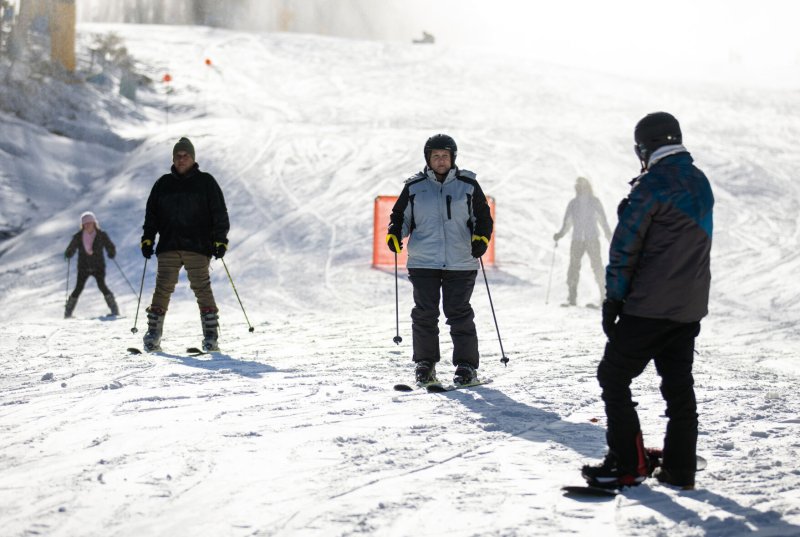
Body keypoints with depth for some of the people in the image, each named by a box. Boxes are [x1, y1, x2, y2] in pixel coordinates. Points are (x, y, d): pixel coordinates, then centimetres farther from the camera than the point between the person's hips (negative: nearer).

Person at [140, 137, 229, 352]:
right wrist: (147, 238, 8)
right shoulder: (163, 184, 15)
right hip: (168, 247, 3)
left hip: (197, 247, -3)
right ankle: (153, 336, -1)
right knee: (162, 289, -3)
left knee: (202, 289, -7)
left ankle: (211, 336, -4)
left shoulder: (206, 182, 6)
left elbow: (219, 213, 3)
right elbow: (151, 213, 18)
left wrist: (220, 239, -6)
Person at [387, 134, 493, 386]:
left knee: (460, 314, -1)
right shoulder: (414, 187, 8)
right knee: (424, 314, 1)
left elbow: (482, 217, 10)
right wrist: (394, 233, -6)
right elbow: (400, 216, 14)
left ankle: (466, 365, 6)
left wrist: (481, 237, -8)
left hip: (460, 263, -1)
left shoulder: (468, 186, 6)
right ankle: (425, 363, 13)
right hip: (423, 263, 1)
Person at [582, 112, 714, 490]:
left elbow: (625, 248, -13)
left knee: (613, 377, 1)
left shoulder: (653, 184, -14)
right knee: (678, 384, 13)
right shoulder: (701, 182, 11)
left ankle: (627, 465, -1)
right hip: (691, 306, 8)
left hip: (650, 305, -8)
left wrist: (613, 299, -7)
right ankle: (680, 468, 13)